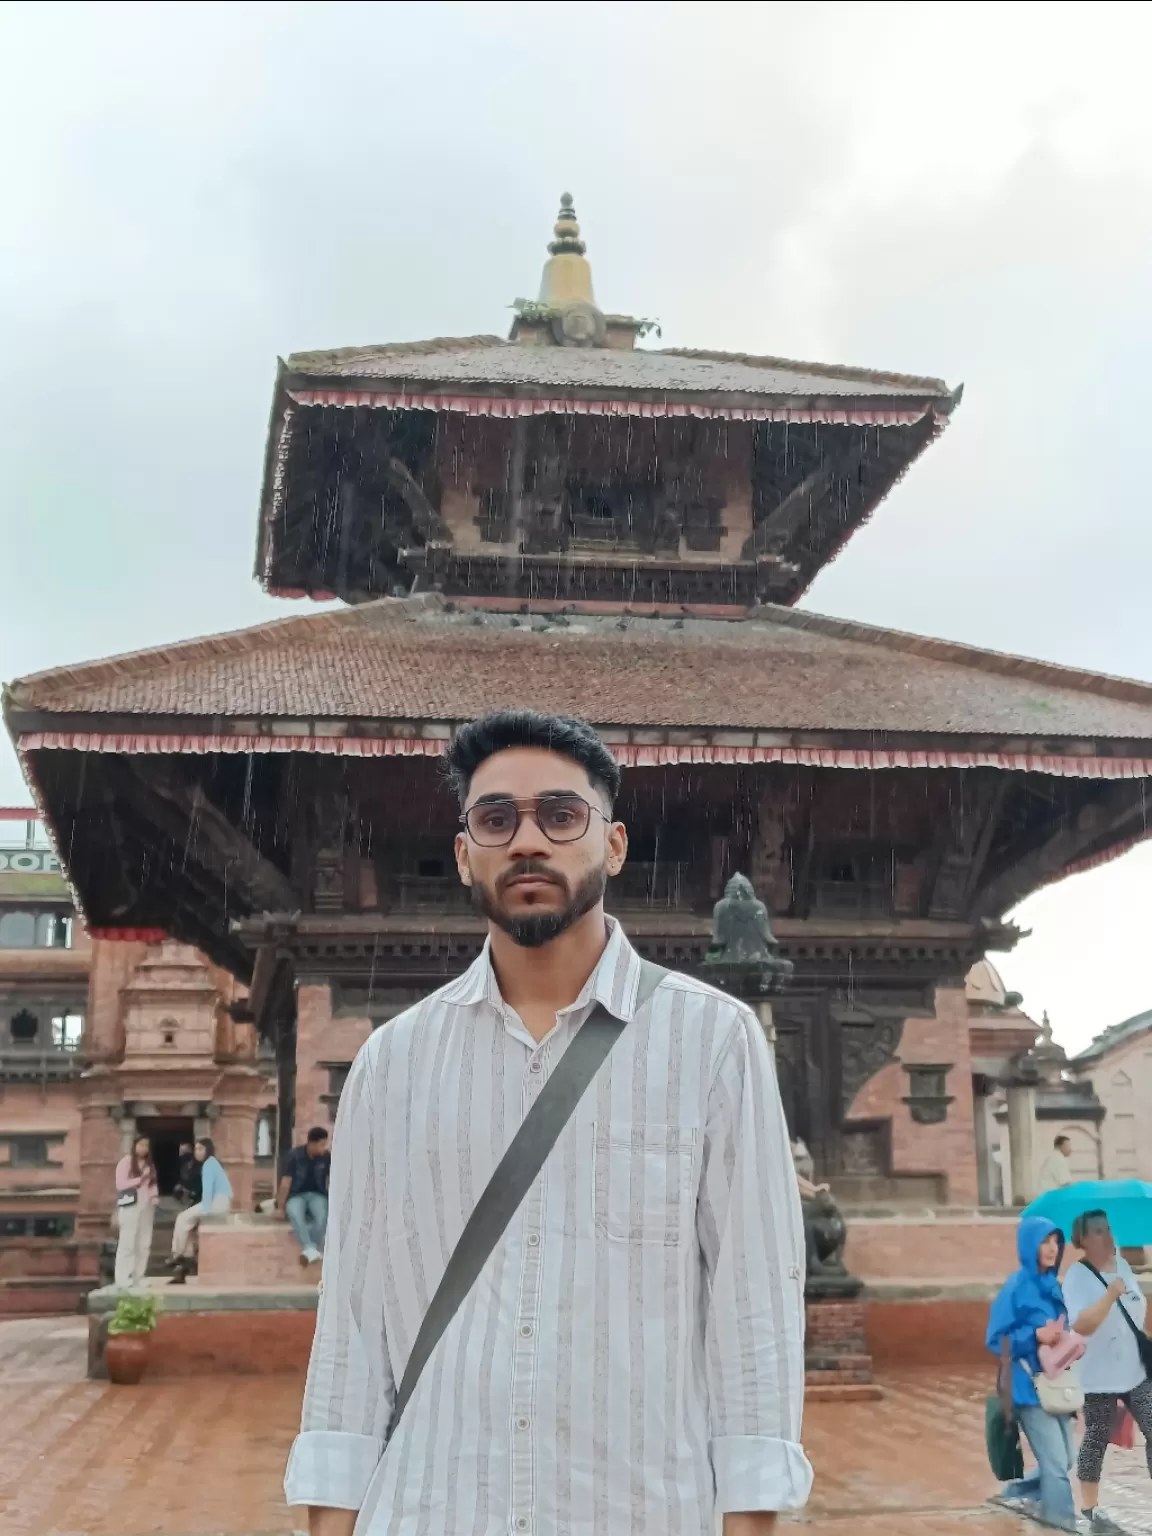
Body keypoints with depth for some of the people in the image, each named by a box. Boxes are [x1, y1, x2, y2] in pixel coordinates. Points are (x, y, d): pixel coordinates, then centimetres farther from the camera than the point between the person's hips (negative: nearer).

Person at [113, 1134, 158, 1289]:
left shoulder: (150, 1164, 18)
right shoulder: (125, 1162, -2)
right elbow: (120, 1184, -10)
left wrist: (155, 1196, -2)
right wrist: (140, 1179, -14)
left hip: (147, 1206, 6)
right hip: (130, 1206, -6)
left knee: (144, 1244, 5)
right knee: (127, 1243, -10)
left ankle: (138, 1278, 11)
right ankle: (123, 1280, -9)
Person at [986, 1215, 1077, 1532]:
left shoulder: (1052, 1285, 7)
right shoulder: (1016, 1287, -14)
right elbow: (996, 1340, -12)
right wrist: (1037, 1335, -25)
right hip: (1030, 1387, -8)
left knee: (1063, 1460, 15)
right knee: (1056, 1462, -5)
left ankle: (1015, 1493, 35)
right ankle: (1064, 1521, 8)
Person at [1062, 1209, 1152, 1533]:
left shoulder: (1123, 1264, 6)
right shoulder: (1077, 1276, -16)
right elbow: (1082, 1325, -28)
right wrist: (1111, 1294, -35)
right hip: (1100, 1375, -6)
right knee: (1097, 1439, 4)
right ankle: (1090, 1509, 16)